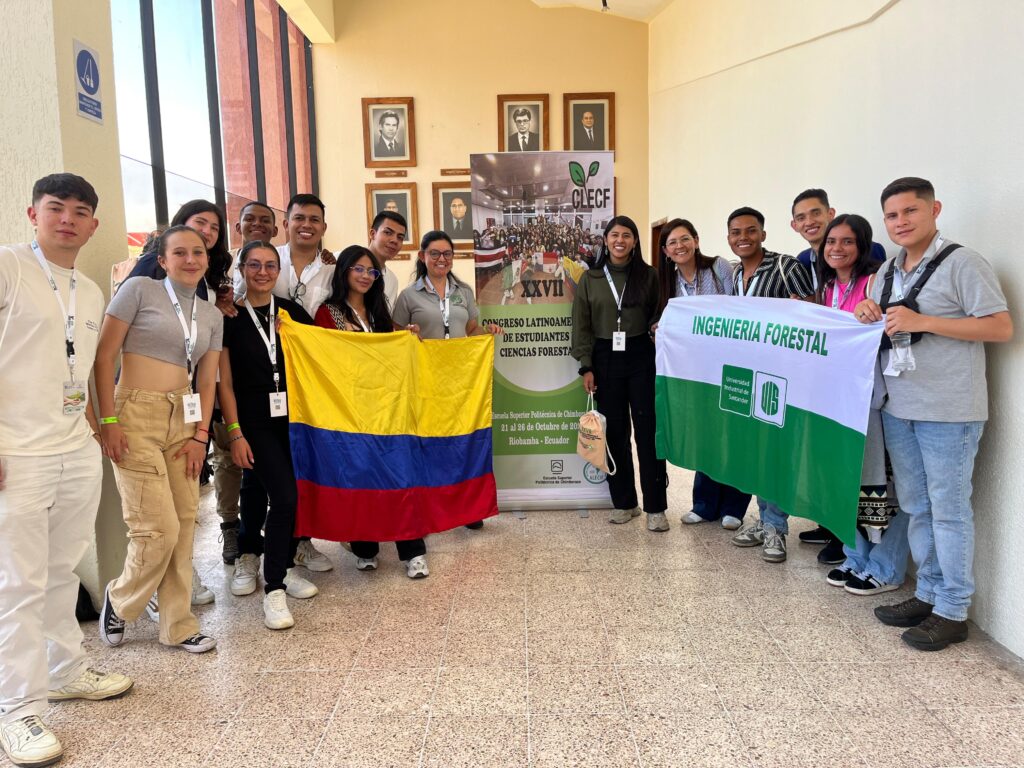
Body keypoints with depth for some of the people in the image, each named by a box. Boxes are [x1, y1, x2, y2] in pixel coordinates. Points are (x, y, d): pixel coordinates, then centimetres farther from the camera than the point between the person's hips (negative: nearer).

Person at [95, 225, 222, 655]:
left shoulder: (212, 316, 14)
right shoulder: (139, 290, -2)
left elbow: (207, 381, 13)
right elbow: (104, 356, -5)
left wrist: (200, 435, 3)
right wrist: (109, 420, -11)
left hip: (183, 420, 5)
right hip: (135, 416, -5)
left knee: (184, 525, 3)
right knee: (160, 528, -8)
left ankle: (178, 626, 17)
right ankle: (118, 602, 21)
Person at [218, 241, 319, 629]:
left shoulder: (291, 311, 8)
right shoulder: (230, 317, -1)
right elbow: (225, 382, -2)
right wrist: (235, 433, -7)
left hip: (293, 416, 4)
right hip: (255, 421, -4)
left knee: (294, 494, 7)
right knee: (284, 495, -15)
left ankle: (282, 567, 29)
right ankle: (274, 591, -3)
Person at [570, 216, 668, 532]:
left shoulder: (649, 275, 4)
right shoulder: (590, 278, 6)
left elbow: (660, 317, 7)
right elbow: (582, 326, 5)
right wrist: (586, 367, -1)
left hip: (641, 357, -1)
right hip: (605, 359, 1)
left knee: (648, 430, -1)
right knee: (615, 432, 6)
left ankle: (655, 506, 7)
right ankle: (624, 502, 19)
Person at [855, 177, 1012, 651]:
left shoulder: (962, 263, -9)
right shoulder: (887, 272, 13)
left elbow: (1002, 328, -14)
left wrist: (922, 322, -19)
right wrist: (868, 317, 1)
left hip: (948, 411, -7)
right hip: (898, 409, 7)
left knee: (948, 510, 1)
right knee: (915, 507, 14)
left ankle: (952, 611, 13)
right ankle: (928, 594, 27)